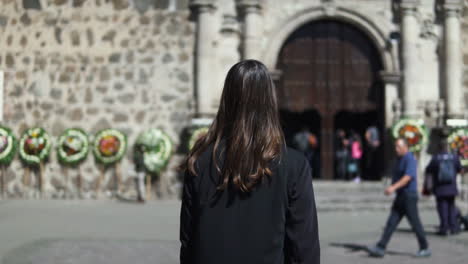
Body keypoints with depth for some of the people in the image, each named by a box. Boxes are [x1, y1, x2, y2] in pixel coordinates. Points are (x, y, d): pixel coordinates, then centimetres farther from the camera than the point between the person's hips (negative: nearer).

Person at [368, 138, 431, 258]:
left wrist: (393, 187, -36)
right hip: (400, 197, 9)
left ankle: (425, 249, 15)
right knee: (391, 222, 1)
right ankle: (380, 248, -5)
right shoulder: (400, 160, 16)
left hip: (409, 196, -9)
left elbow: (408, 177, -27)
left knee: (415, 223, 1)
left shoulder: (410, 159, -13)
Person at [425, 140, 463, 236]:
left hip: (439, 189, -2)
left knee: (442, 207, 2)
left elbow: (428, 170, -3)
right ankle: (453, 227, 12)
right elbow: (459, 169, 10)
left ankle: (444, 228, -2)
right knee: (451, 206, 15)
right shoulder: (454, 157, -4)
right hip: (451, 188, 2)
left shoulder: (435, 158, -12)